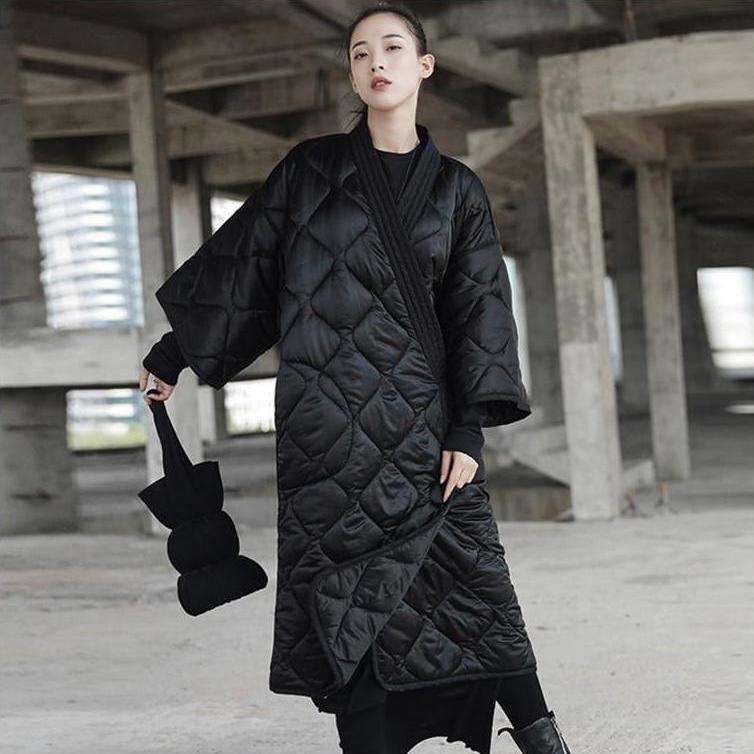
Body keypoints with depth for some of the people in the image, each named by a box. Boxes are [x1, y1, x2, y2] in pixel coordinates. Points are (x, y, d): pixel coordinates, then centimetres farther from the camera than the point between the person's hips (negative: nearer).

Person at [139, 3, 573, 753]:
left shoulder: (457, 189, 8)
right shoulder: (311, 169, 7)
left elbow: (478, 308, 4)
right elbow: (239, 261, 12)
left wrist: (469, 428, -5)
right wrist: (174, 352, 12)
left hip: (419, 410, 1)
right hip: (325, 418, 0)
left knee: (470, 574, -2)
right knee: (352, 600, -2)